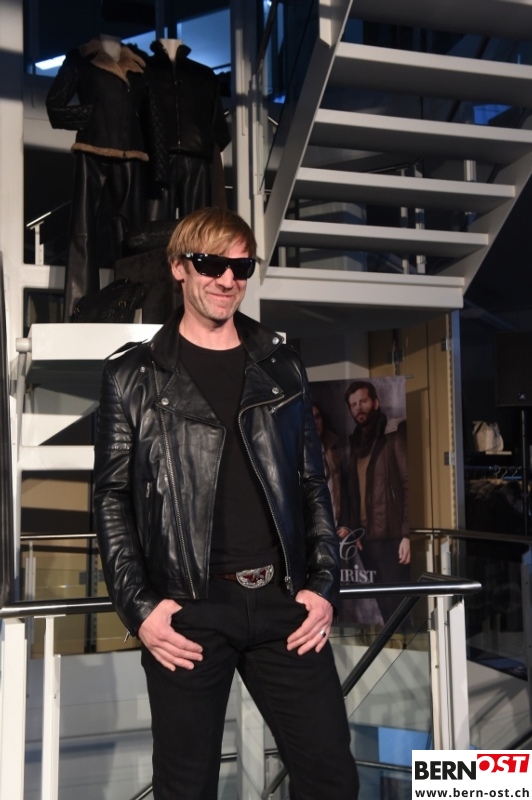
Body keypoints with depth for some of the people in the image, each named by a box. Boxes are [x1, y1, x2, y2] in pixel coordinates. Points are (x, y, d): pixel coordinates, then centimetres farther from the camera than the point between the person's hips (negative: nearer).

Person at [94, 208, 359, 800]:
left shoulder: (283, 369, 12)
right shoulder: (134, 375, 4)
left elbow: (312, 484, 12)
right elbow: (111, 498, 2)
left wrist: (323, 585, 3)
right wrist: (138, 607, -7)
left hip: (285, 603, 3)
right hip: (188, 611, -2)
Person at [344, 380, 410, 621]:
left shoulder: (394, 434, -3)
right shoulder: (356, 441, 16)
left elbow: (409, 484, -10)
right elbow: (355, 490, 14)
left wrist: (407, 534, -16)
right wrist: (355, 530, 5)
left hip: (391, 535, -6)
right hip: (367, 536, 6)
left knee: (396, 600, -6)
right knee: (383, 601, 8)